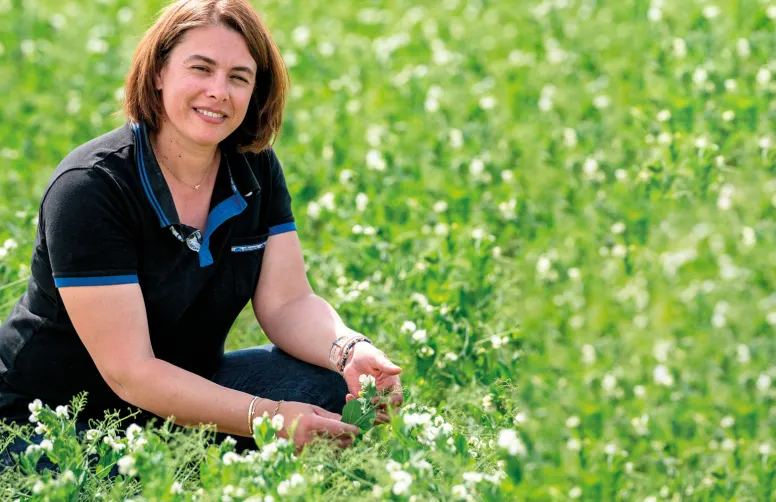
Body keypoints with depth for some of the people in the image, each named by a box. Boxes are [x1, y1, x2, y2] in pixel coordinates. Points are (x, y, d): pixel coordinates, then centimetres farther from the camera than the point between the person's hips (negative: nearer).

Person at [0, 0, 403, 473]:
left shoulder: (256, 169, -1)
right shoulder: (87, 189, -23)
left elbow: (288, 303, -7)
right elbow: (129, 371, -27)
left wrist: (350, 351, -31)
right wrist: (273, 418, -36)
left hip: (183, 391, 6)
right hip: (54, 421, -6)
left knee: (326, 384, -17)